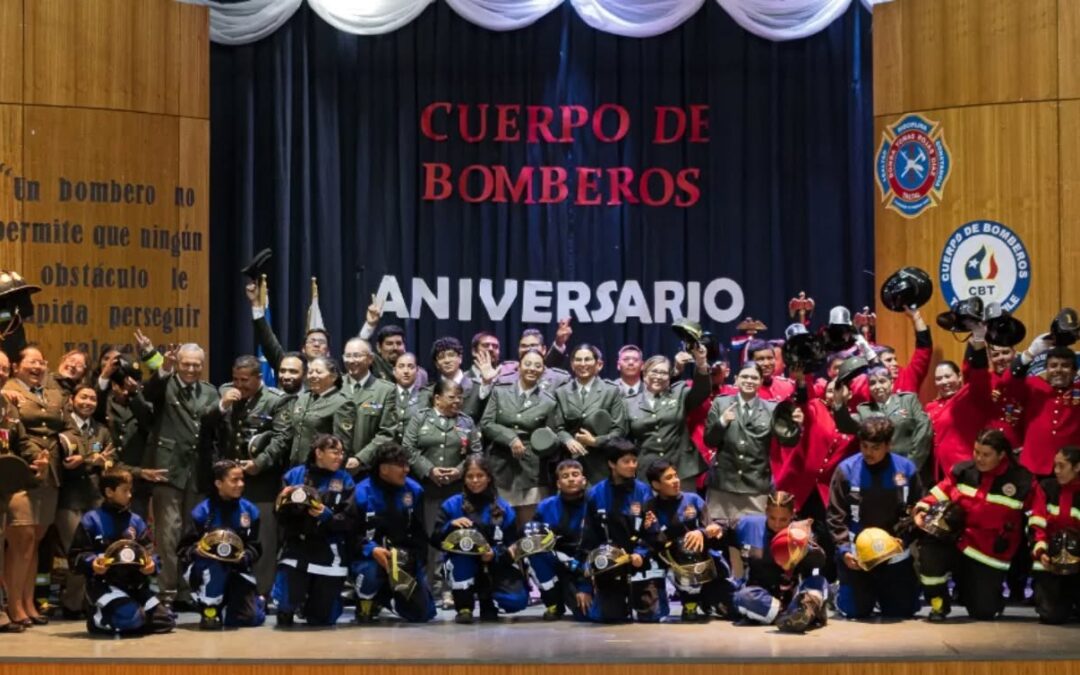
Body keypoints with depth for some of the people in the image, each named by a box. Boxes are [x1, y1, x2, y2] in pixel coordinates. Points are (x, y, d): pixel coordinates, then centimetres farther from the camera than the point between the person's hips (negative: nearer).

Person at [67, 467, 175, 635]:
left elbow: (148, 551, 10)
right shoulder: (92, 520, -3)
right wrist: (91, 564, -25)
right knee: (132, 619, -30)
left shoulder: (135, 520, 11)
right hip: (104, 582, -6)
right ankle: (99, 618, 1)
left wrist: (152, 564, -13)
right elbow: (76, 555, -5)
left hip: (134, 582, 6)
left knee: (165, 621, 0)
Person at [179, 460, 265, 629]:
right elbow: (184, 549, -11)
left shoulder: (250, 510, -4)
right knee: (215, 562, -39)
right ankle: (209, 611, -18)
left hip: (237, 570, 3)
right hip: (205, 570, -2)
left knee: (250, 619, -12)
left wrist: (244, 556, -25)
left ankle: (257, 601, 28)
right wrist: (197, 549, -33)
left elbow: (255, 548, -3)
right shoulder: (202, 511, -13)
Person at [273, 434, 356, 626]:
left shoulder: (345, 480, 2)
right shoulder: (294, 475, 2)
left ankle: (313, 603, 43)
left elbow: (351, 521, -6)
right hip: (297, 548, -1)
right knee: (286, 617, -11)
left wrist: (328, 515, -23)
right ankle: (285, 612, 26)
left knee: (322, 619, 7)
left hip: (330, 554, 1)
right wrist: (287, 503, -17)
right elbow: (281, 517, 4)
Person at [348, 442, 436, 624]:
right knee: (370, 573, -40)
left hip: (406, 558, 3)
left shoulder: (414, 490, -3)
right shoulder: (363, 492, -13)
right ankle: (366, 603, -4)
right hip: (371, 556, -3)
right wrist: (372, 550, -28)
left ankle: (385, 598, 31)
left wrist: (415, 558, -11)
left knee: (423, 613, 1)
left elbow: (420, 532, 3)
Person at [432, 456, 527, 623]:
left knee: (517, 600, -27)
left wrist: (495, 554, -24)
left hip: (496, 569, 1)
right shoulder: (452, 505, -1)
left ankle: (487, 600, 14)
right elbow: (435, 540, -10)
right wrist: (451, 525, -29)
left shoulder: (504, 509, 0)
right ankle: (464, 606, -22)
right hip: (462, 571, -1)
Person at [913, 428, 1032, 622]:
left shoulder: (1020, 481, -7)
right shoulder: (962, 470, 0)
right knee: (927, 551, -32)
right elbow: (940, 494, 3)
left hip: (990, 554, -1)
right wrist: (922, 510, -15)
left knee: (983, 613, 1)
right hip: (956, 541, 1)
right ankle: (939, 603, -5)